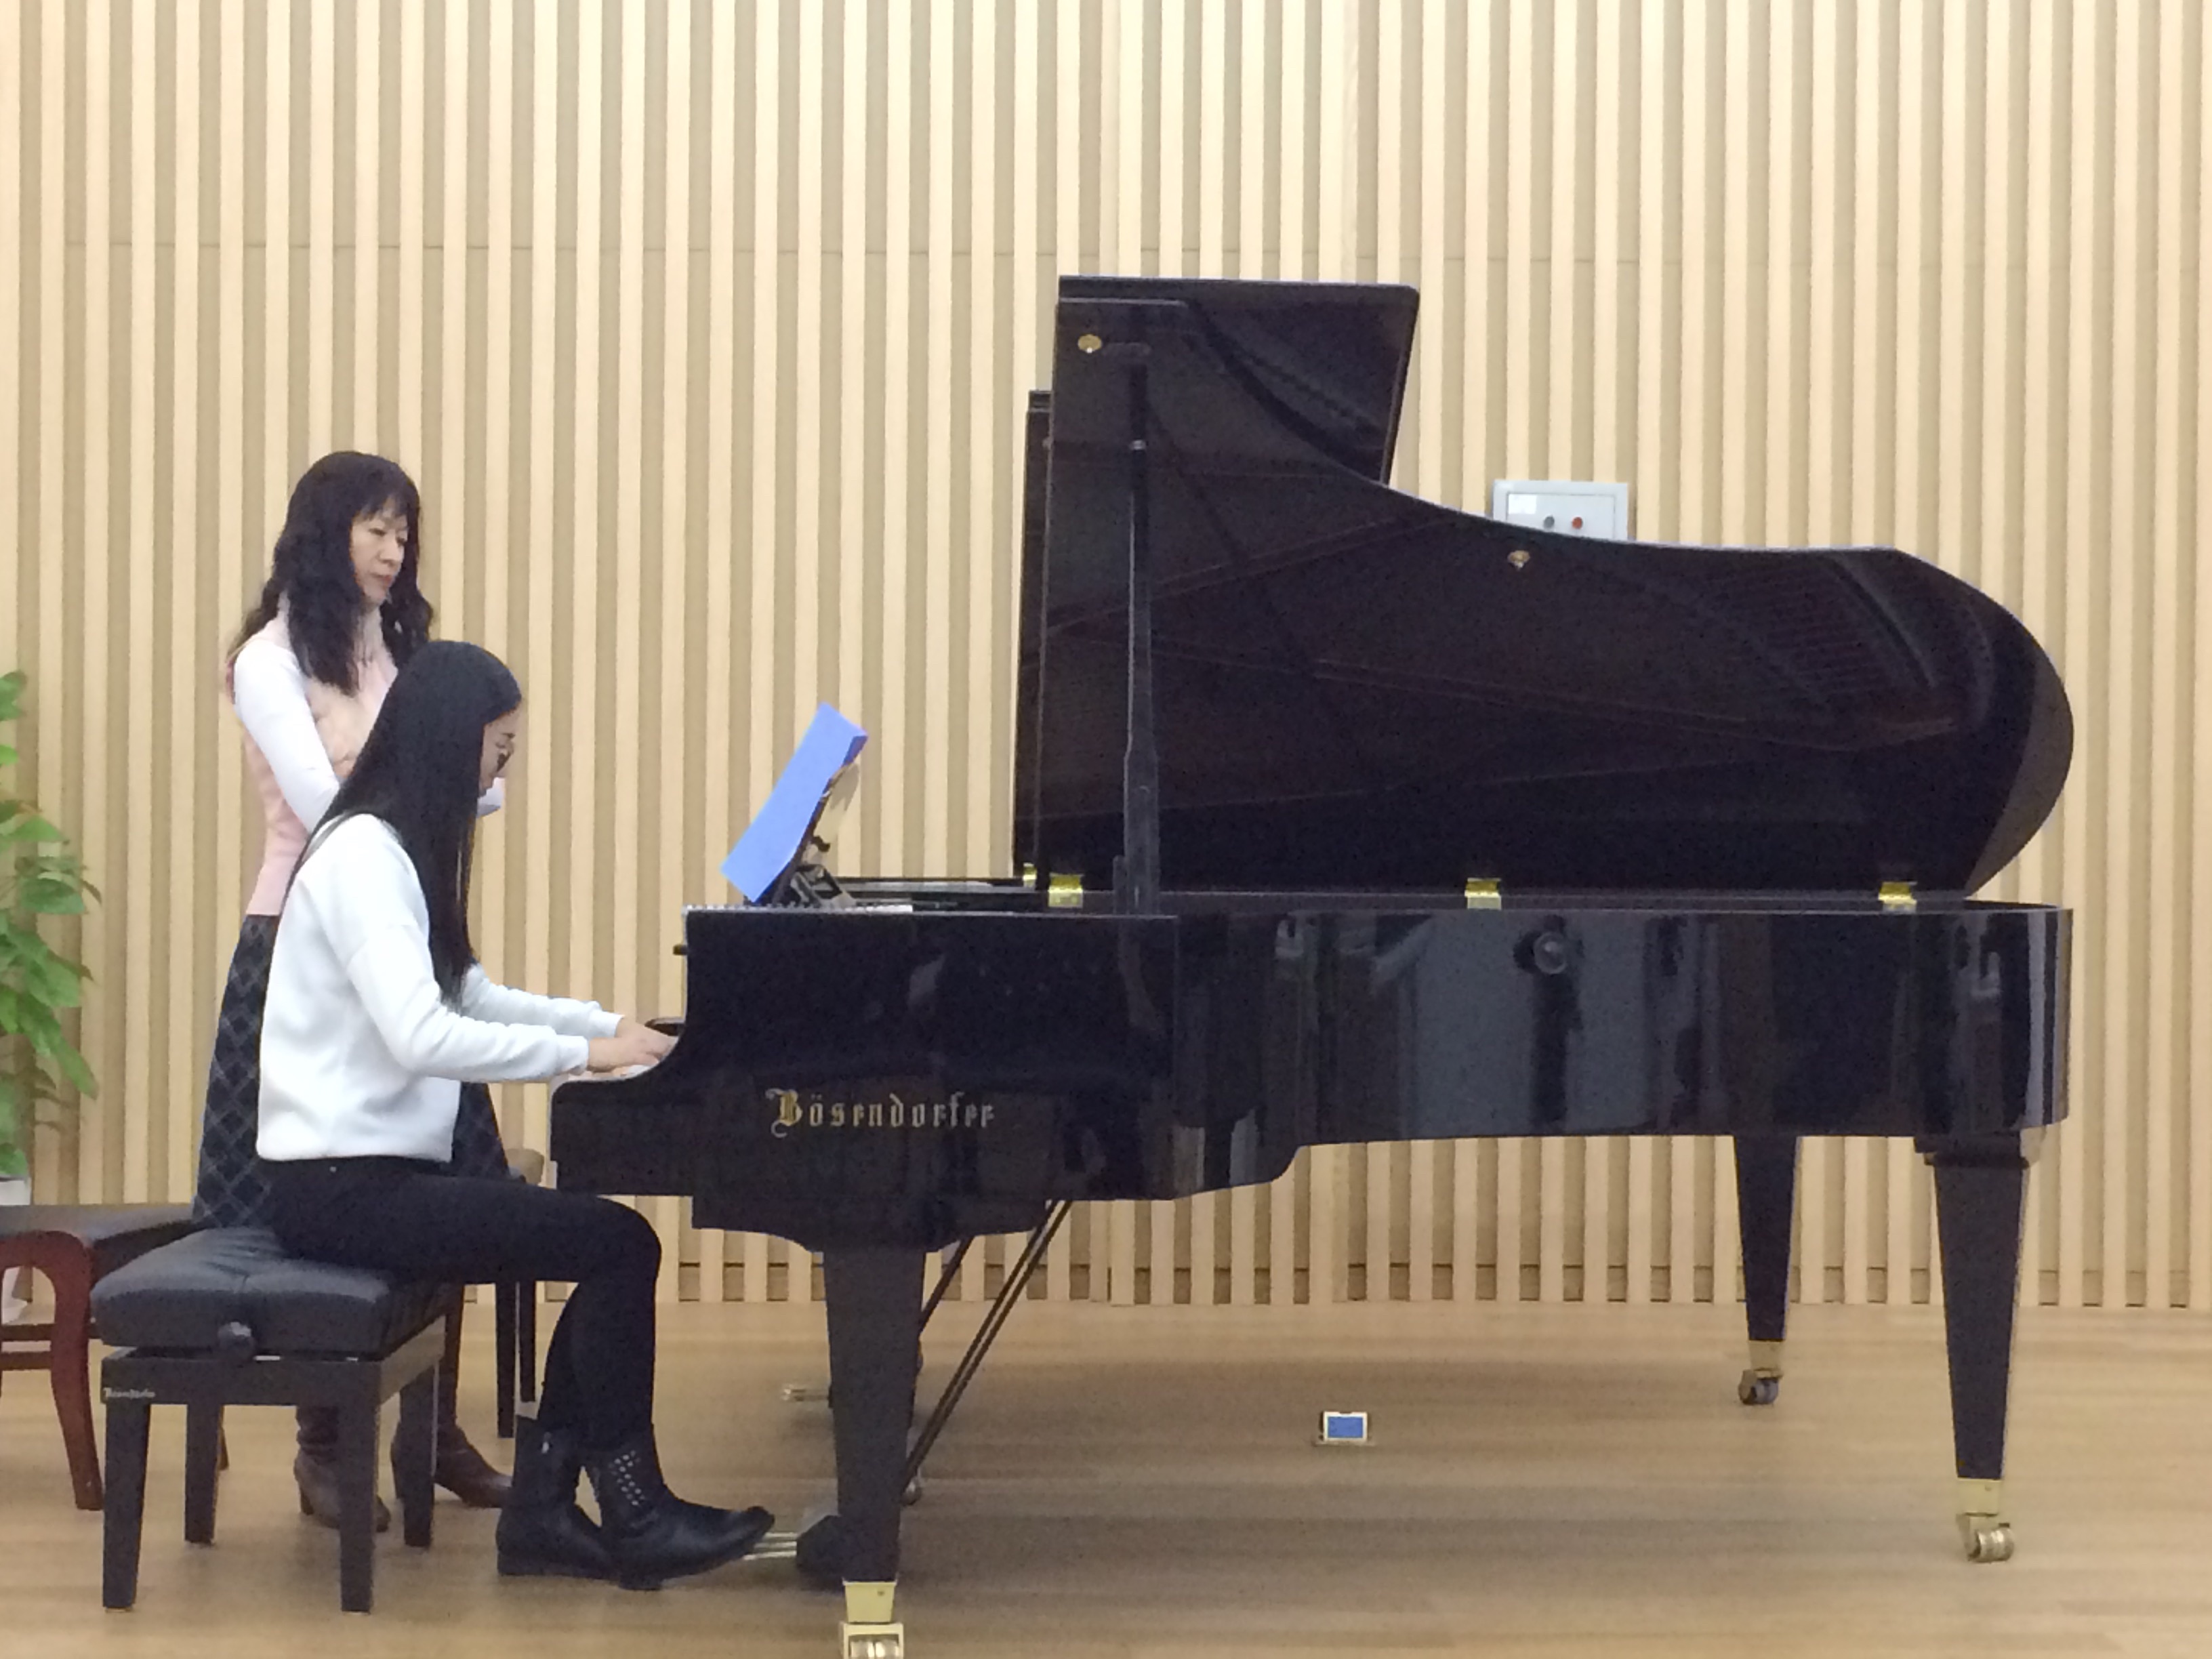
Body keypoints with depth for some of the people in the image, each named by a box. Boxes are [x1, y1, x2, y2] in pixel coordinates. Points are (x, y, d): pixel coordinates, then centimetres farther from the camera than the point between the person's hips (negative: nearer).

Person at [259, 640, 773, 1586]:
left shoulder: (401, 851, 15)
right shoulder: (362, 854, -17)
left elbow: (467, 997, 24)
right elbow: (421, 1036, -27)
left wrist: (611, 1023, 13)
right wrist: (585, 1051, -20)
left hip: (380, 1167, 10)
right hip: (343, 1183, -10)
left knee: (609, 1249, 1)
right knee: (620, 1245, -14)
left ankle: (541, 1511, 4)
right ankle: (635, 1518, -2)